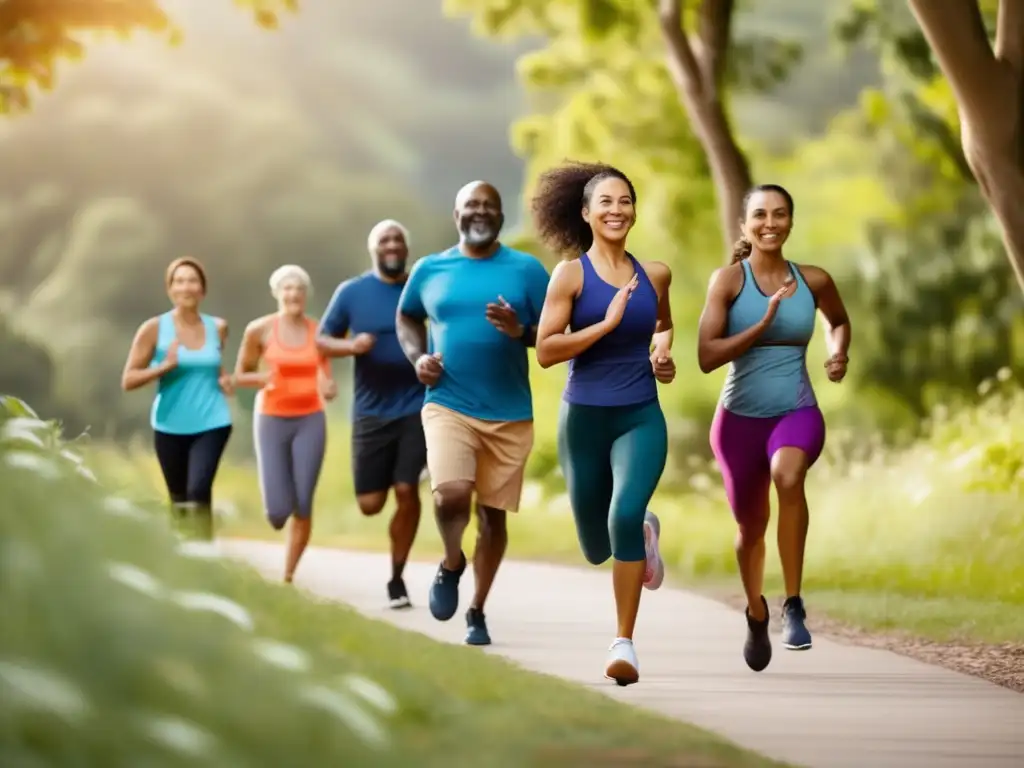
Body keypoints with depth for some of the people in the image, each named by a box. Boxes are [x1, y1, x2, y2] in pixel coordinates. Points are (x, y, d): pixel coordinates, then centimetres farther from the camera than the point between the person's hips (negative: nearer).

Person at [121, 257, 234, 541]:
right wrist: (165, 366, -19)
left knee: (199, 490, -21)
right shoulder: (154, 329, -6)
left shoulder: (217, 327, 4)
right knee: (180, 498, 12)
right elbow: (128, 381, -7)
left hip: (211, 424, 0)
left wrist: (224, 379, 2)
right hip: (171, 426, 0)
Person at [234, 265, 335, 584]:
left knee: (303, 507, -5)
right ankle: (276, 506, 31)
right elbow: (240, 375, 5)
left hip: (310, 421, 1)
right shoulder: (260, 330, -4)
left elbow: (325, 380, 6)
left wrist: (329, 388, -17)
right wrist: (262, 378, -16)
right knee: (278, 509, -8)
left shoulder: (318, 331, 0)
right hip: (271, 420, -1)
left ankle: (288, 576, 8)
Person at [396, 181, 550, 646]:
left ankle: (477, 611, 24)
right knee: (451, 496, -22)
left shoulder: (527, 270, 1)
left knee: (493, 514, 6)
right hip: (448, 405, 0)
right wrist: (417, 357, 3)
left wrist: (521, 331, -21)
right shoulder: (429, 270, 6)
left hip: (509, 414, 0)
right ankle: (451, 564, 10)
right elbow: (406, 318, 22)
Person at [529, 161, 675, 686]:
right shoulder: (571, 274, -5)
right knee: (596, 550, 12)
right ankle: (643, 532, 50)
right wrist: (606, 323, -19)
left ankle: (624, 644, -17)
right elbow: (546, 350, -12)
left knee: (624, 515, -26)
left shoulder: (654, 275, 6)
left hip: (641, 418, 0)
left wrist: (662, 354, 7)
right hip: (584, 417, 0)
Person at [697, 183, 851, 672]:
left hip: (798, 413, 0)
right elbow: (706, 357, -15)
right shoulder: (729, 279, -7)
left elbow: (839, 320, 23)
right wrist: (762, 324, -23)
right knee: (751, 527, 14)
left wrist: (839, 353, 2)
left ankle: (794, 604, -28)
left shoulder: (813, 281, 1)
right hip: (740, 417, 0)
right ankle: (756, 615, 45)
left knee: (788, 474, -35)